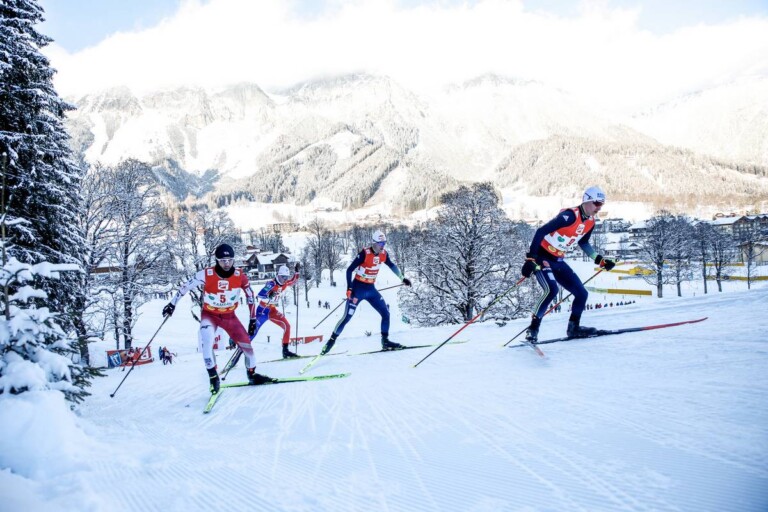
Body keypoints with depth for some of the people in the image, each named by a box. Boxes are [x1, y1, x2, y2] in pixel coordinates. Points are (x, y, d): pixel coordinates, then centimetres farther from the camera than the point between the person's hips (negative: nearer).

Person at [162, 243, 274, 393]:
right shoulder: (206, 274, -23)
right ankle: (213, 376, -13)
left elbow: (250, 295, -2)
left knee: (246, 343, 0)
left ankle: (252, 374, 23)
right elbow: (186, 286, -7)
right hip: (209, 315, -2)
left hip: (229, 316, 2)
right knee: (206, 340, -28)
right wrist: (172, 304, -1)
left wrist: (253, 318, 2)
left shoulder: (240, 276, -17)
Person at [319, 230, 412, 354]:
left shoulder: (383, 254, -2)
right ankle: (332, 340, 8)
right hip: (358, 288, -6)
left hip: (371, 289, 6)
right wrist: (349, 288, -24)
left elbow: (392, 266, 18)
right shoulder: (365, 253, -21)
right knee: (347, 316, -7)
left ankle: (385, 341, 13)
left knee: (386, 313, 1)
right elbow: (349, 270, -19)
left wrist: (402, 278, 19)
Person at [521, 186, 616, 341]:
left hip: (558, 261, 8)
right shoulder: (570, 215, -22)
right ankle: (533, 328, -16)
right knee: (551, 290, -29)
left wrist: (600, 260, 17)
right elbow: (541, 231, -25)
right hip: (541, 257, -8)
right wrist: (530, 259, -30)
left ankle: (573, 327, 25)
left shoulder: (590, 222, 4)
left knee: (582, 293, 5)